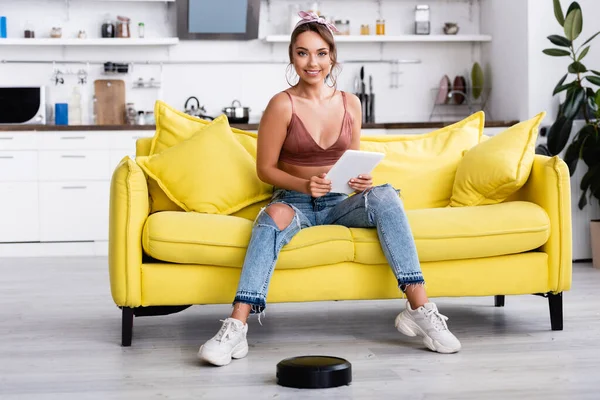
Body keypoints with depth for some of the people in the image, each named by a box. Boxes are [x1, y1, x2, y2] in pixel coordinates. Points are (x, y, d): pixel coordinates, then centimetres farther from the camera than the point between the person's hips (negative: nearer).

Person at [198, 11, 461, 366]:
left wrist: (362, 179, -10)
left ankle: (419, 309, -30)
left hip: (340, 202, 3)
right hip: (294, 200, -3)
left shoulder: (350, 103, 4)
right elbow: (265, 168, -4)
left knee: (385, 195, -26)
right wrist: (304, 184, -21)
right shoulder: (283, 104, -7)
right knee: (273, 217, -37)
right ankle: (236, 328, -45)